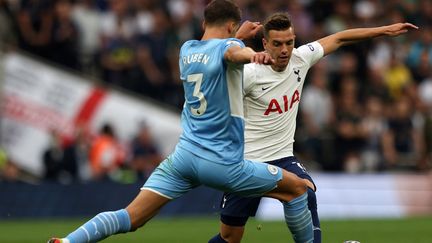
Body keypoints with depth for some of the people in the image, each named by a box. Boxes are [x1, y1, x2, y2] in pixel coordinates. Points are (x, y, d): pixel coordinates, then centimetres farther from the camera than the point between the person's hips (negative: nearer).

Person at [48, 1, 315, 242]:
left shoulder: (187, 49, 13)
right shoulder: (227, 45, -6)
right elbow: (235, 53, -33)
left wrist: (240, 36, 46)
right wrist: (254, 55, -55)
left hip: (185, 154, 5)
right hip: (222, 163, -5)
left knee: (130, 218, -3)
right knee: (296, 188, 13)